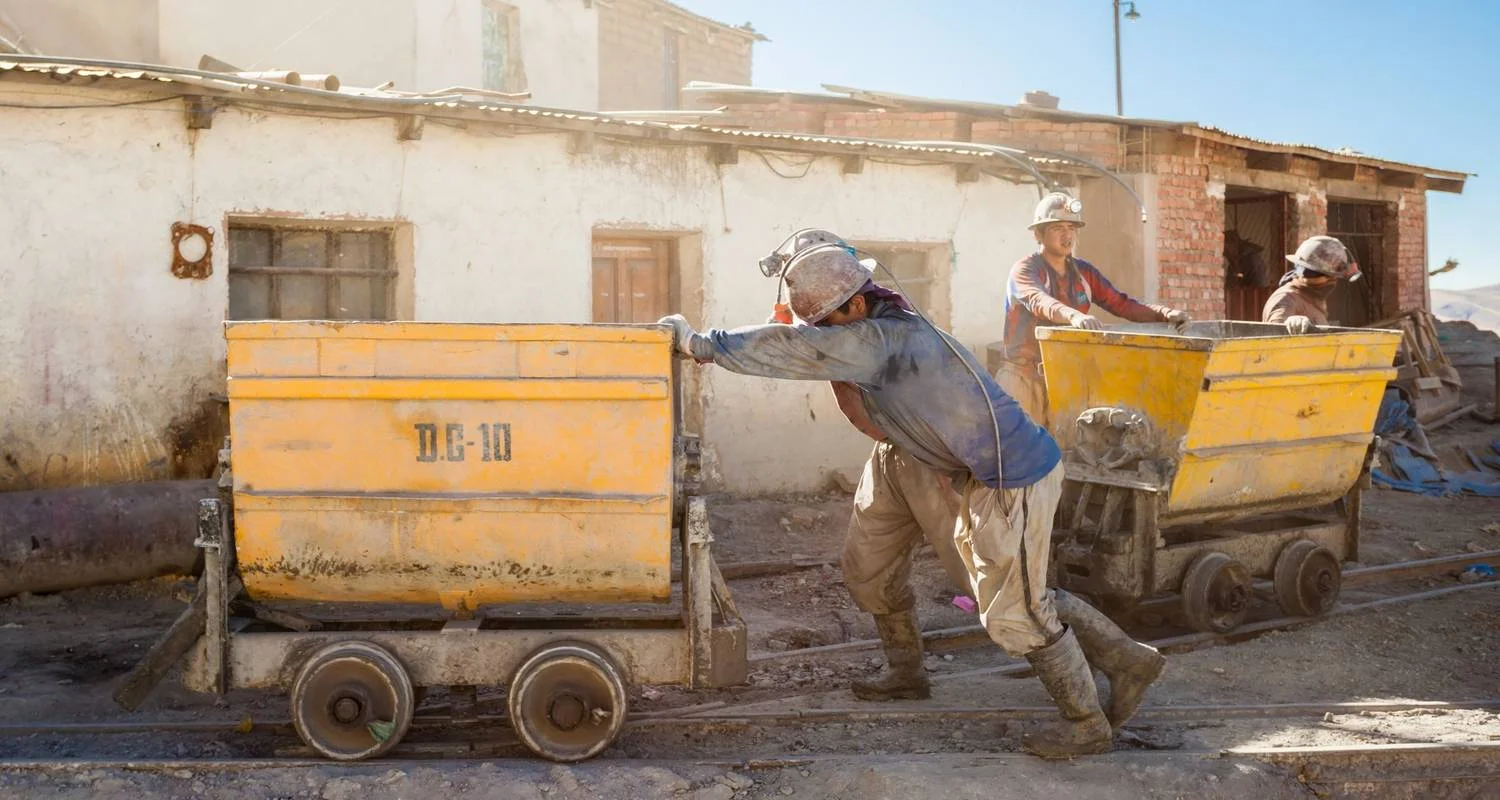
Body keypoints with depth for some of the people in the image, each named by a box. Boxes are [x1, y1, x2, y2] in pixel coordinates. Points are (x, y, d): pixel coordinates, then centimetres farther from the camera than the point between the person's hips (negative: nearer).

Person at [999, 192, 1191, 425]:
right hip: (1025, 377, -5)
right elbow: (1038, 301, -27)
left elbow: (1120, 303, 4)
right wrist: (1074, 316, -47)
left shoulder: (1084, 272, 13)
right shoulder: (1024, 270, -6)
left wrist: (1164, 313, -12)